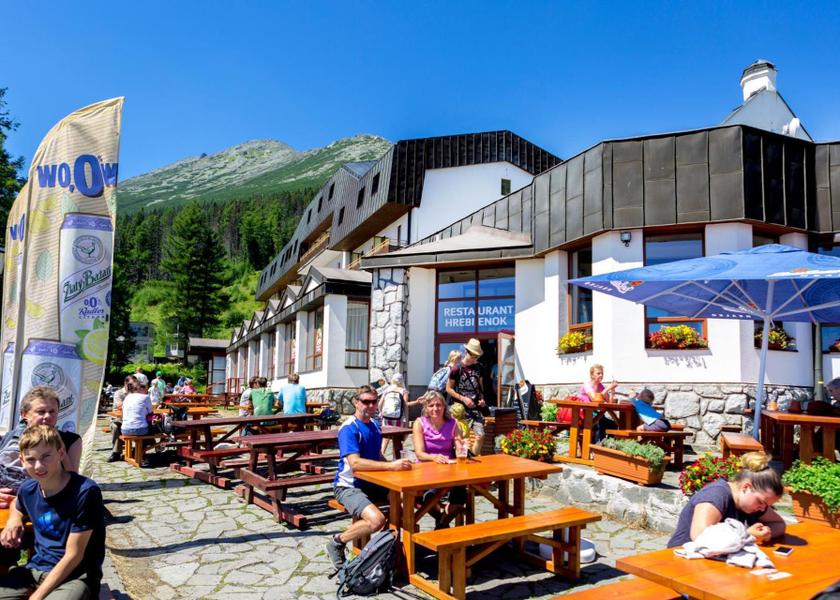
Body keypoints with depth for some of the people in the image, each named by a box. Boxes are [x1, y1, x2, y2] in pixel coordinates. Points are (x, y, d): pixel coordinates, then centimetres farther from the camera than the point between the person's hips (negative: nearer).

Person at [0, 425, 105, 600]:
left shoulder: (85, 492, -19)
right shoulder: (28, 489, 2)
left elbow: (73, 556, -15)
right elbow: (18, 508, 29)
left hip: (76, 575, -7)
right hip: (35, 569, 7)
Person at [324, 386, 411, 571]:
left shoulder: (375, 426, 10)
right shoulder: (349, 429, -16)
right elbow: (355, 463, -29)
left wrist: (396, 465, 1)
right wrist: (391, 466, -31)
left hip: (373, 483, 8)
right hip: (349, 486, -8)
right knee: (377, 520, -30)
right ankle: (337, 542, -6)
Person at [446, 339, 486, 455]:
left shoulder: (478, 367, 7)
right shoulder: (457, 368, -9)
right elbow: (448, 388, -6)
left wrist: (482, 399, 3)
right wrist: (463, 399, -15)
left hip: (476, 408, 4)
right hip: (461, 409, -4)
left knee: (480, 435, -3)